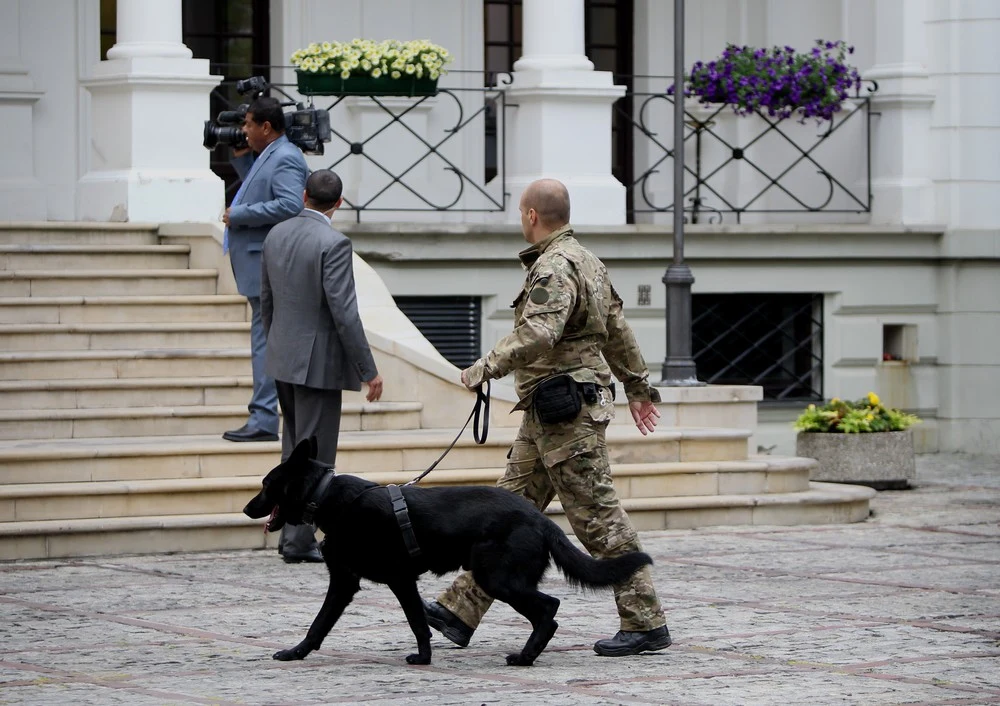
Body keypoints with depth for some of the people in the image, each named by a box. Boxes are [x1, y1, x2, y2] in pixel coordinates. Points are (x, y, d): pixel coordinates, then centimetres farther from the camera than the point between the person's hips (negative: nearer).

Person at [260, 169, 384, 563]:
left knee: (294, 450, 18)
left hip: (283, 360, 8)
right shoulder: (333, 244, -17)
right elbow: (344, 312, -20)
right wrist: (368, 370, -14)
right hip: (318, 362, -8)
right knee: (314, 456, -1)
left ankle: (290, 533, 21)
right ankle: (299, 542, 0)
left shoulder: (276, 235, 5)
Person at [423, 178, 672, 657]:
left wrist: (487, 367, -25)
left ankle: (645, 623, -4)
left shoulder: (554, 268, -16)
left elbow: (538, 334, -31)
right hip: (546, 418, 11)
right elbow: (618, 330, 24)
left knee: (598, 518, -7)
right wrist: (638, 386, 31)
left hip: (566, 413, -11)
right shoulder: (586, 260, 17)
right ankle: (461, 611, 14)